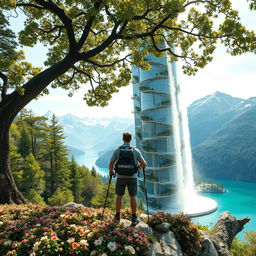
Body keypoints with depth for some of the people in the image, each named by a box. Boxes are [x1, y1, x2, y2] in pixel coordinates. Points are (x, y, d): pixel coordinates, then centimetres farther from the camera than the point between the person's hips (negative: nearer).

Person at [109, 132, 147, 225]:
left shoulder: (117, 150, -3)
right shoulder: (136, 150, -4)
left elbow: (111, 164, -3)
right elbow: (144, 164, -3)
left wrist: (111, 171, 16)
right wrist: (140, 166, 19)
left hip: (120, 177, 1)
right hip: (132, 177, 0)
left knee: (119, 196, 14)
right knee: (133, 197, 8)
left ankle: (117, 216, 22)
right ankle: (134, 219, 13)